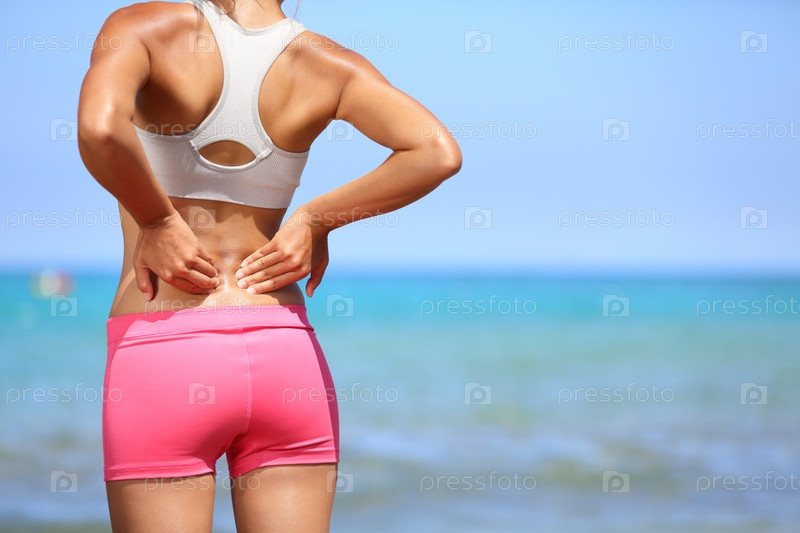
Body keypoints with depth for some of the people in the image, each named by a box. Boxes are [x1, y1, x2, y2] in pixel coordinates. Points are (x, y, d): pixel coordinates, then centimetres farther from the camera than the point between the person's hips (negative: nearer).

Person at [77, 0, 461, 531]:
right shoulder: (326, 63, 2)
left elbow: (100, 127, -27)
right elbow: (437, 153, -12)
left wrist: (156, 222, -10)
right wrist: (314, 220, -1)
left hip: (161, 358, -3)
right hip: (286, 357, 3)